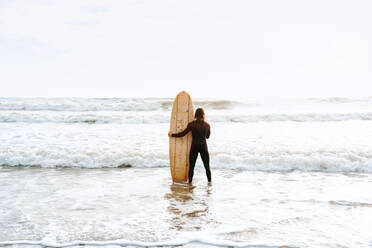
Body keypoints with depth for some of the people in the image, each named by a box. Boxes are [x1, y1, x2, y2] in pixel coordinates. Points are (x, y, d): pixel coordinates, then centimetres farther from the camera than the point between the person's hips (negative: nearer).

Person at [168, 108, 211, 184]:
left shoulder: (191, 124, -8)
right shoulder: (207, 125, -2)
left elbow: (182, 134, -5)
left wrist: (172, 135, 8)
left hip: (194, 147, 0)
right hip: (203, 147, 1)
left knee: (191, 166, 9)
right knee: (207, 167, 6)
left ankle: (190, 182, 10)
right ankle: (209, 182, 5)